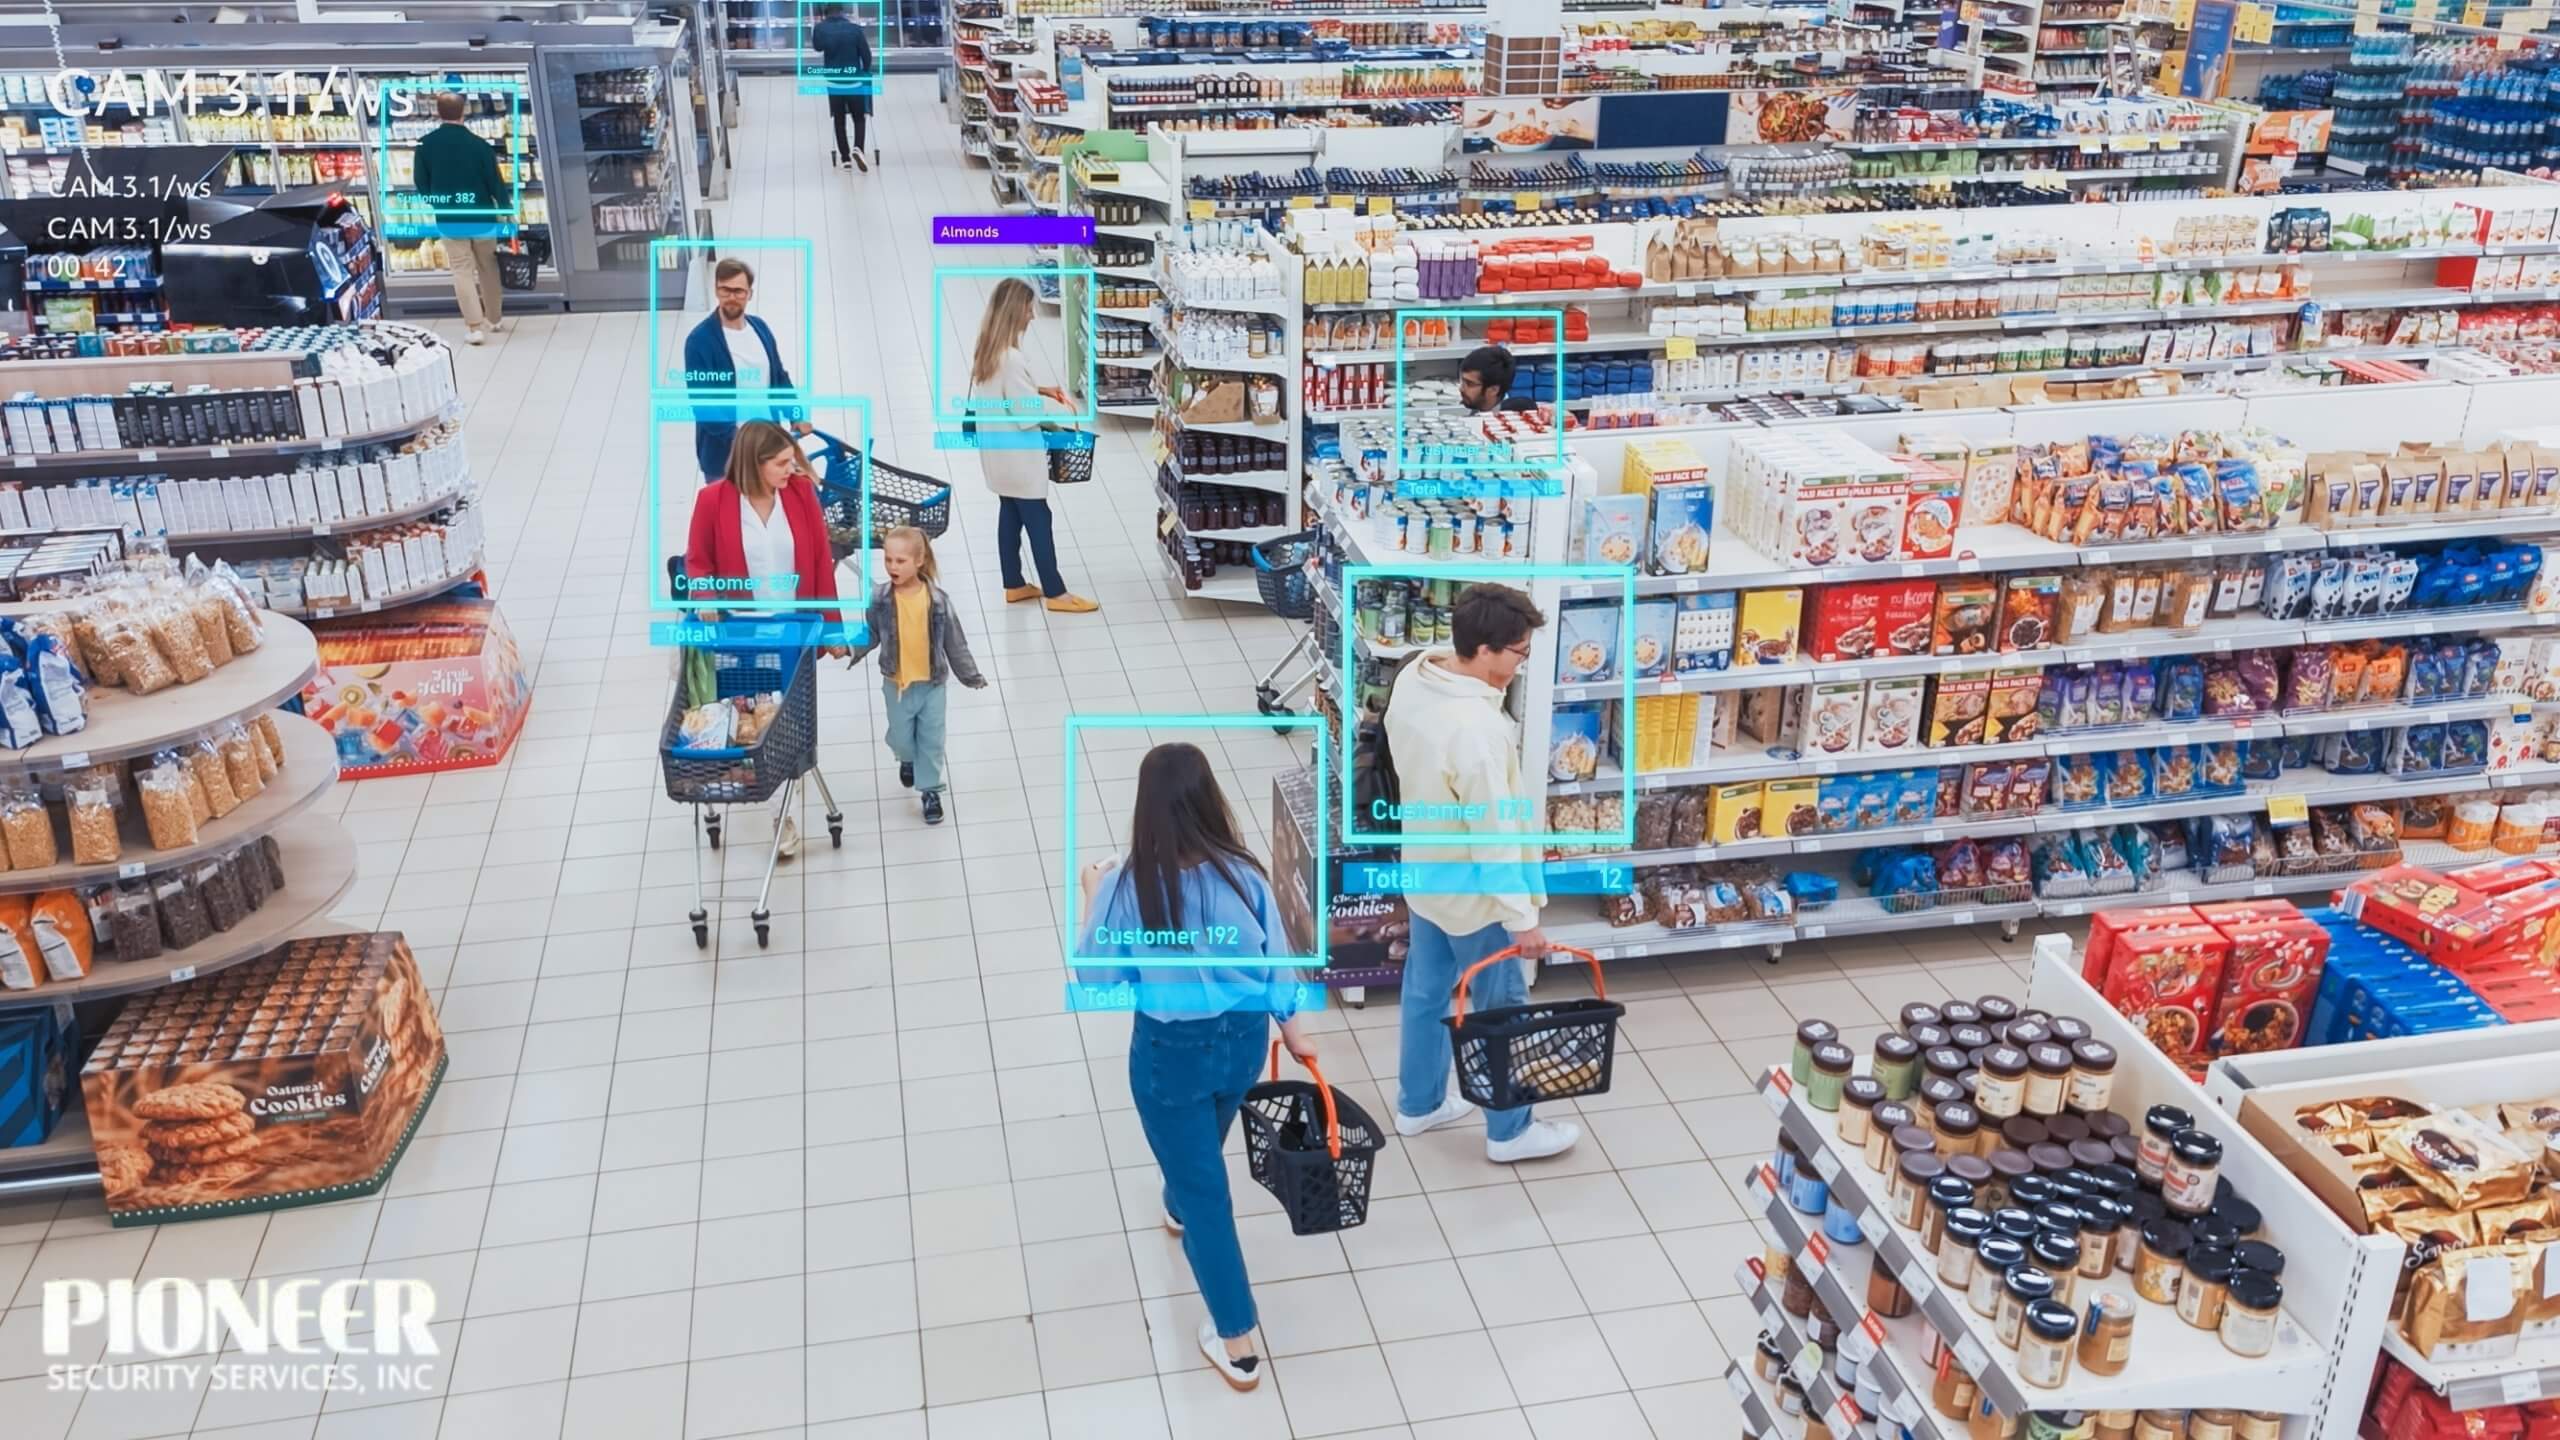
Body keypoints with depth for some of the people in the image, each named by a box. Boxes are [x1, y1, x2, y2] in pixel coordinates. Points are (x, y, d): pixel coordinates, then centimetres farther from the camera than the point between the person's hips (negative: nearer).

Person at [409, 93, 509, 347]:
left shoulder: (425, 144, -7)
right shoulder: (479, 144, -12)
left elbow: (420, 182, 1)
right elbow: (495, 181, -8)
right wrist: (507, 210, 4)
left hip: (448, 219, 0)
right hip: (481, 216, 0)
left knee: (462, 271, 4)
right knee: (488, 267, 16)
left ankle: (474, 325, -4)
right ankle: (494, 318, 27)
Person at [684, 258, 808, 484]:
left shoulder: (760, 328, 4)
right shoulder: (700, 340, -17)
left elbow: (779, 378, 13)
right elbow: (702, 401, -21)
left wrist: (795, 415, -1)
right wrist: (733, 434, -31)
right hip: (724, 454, -6)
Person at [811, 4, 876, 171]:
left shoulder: (821, 28, -5)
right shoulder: (855, 29, -9)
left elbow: (817, 47, 13)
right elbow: (867, 55, -5)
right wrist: (865, 73, 11)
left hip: (833, 82, 1)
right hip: (854, 80, -1)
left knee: (839, 120, 13)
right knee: (859, 118, 10)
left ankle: (844, 157, 11)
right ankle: (857, 148, -14)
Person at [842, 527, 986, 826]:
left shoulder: (937, 599, -12)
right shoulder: (880, 600, -11)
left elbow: (954, 642, -4)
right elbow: (869, 636, 2)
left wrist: (971, 675, 0)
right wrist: (849, 651, -11)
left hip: (932, 682, -1)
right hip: (896, 682, 1)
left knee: (931, 739, 6)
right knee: (901, 737, 13)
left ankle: (930, 790, 21)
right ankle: (908, 760, 47)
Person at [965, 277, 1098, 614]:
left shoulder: (986, 350, 3)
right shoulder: (1010, 357, -26)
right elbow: (1027, 416, -24)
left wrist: (1042, 390, 9)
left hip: (998, 452, 9)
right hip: (1016, 454, -9)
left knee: (1010, 514, 17)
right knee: (1037, 519, 0)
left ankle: (1013, 585, 26)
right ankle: (1055, 593, 9)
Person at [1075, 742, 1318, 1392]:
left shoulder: (1127, 885, -23)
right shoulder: (1243, 874, -15)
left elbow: (1097, 977, -9)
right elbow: (1275, 961, -3)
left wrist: (1092, 899, 3)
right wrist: (1290, 1029, 14)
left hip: (1170, 1050, -4)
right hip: (1243, 1038, 4)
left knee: (1204, 1188, 9)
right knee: (1201, 1148, 34)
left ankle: (1237, 1341, 13)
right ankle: (1181, 1208, 65)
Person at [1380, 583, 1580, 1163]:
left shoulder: (1413, 680, -10)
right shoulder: (1478, 730, -36)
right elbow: (1493, 837, -29)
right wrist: (1522, 918, -20)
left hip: (1426, 873, 8)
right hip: (1473, 893, -8)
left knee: (1426, 992, 24)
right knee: (1501, 1011, 12)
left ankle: (1418, 1104, 42)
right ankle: (1510, 1131, 29)